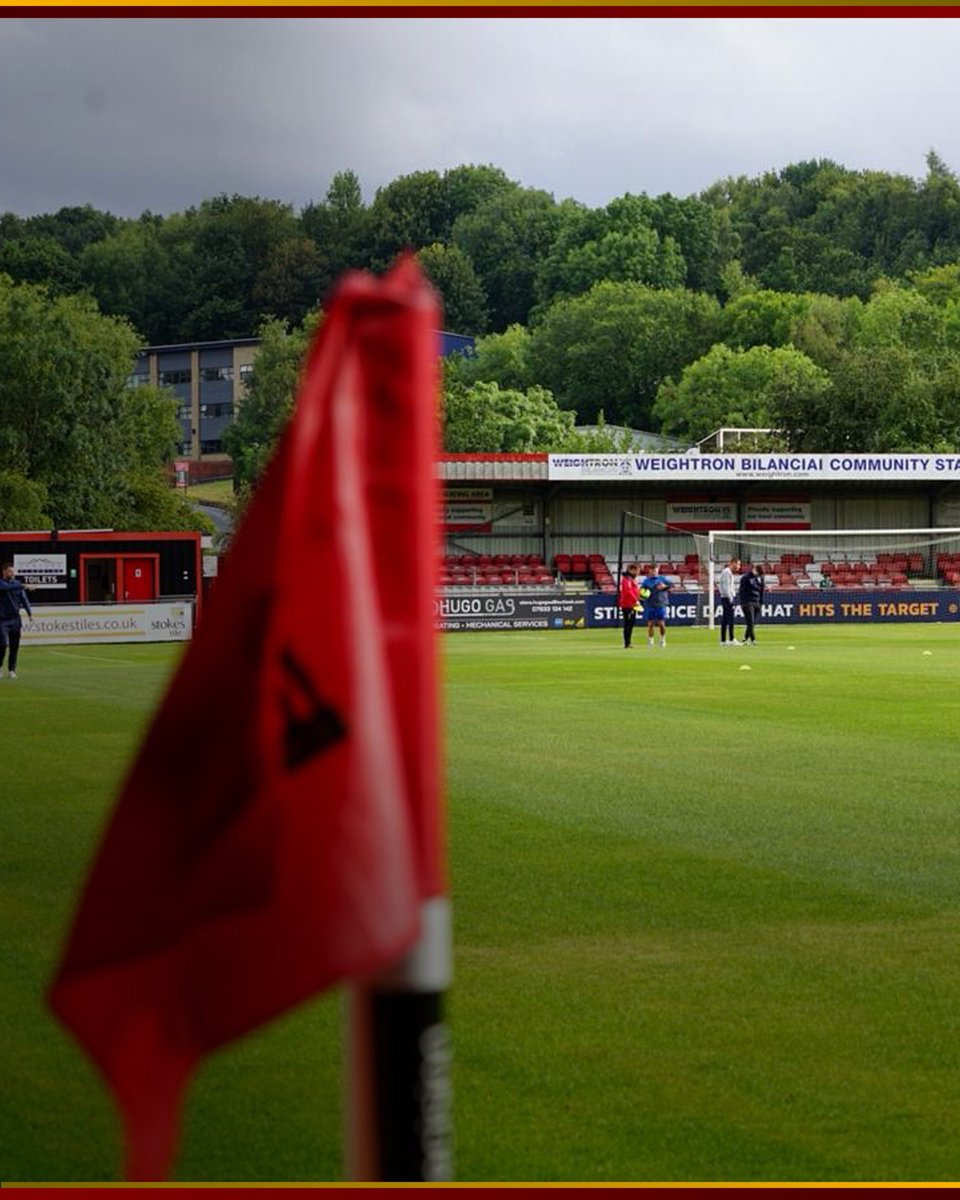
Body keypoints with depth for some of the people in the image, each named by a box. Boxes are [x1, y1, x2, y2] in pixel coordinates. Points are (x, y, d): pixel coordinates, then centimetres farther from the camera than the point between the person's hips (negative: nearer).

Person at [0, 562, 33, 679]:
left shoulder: (17, 583, 11)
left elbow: (23, 599, 5)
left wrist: (29, 612, -9)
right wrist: (24, 586, -34)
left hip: (15, 619, 4)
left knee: (14, 646, 2)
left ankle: (12, 670, 10)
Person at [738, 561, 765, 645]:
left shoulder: (760, 578, 12)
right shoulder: (745, 578, -7)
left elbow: (761, 591, 18)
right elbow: (742, 591, -8)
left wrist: (761, 603, 14)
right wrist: (743, 603, -13)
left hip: (756, 603, 6)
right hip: (748, 603, -6)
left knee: (753, 623, 4)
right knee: (750, 622, -11)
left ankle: (745, 640, 9)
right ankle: (753, 640, -15)